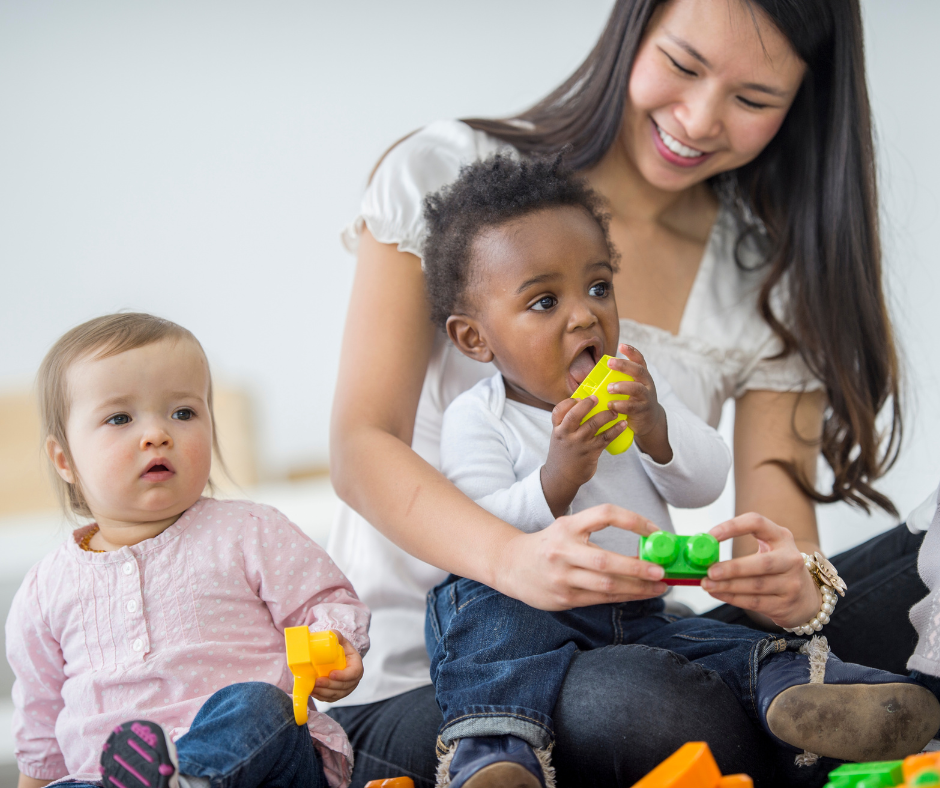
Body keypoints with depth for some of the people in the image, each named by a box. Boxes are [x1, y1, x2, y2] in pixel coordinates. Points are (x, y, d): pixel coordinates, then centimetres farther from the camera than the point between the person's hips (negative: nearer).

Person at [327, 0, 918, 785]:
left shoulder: (776, 279, 6)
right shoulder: (447, 177, -3)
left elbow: (780, 500, -2)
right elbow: (361, 444, -10)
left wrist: (791, 581, -29)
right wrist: (515, 559, -31)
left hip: (625, 652, 3)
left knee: (930, 568, -23)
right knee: (640, 708, -37)